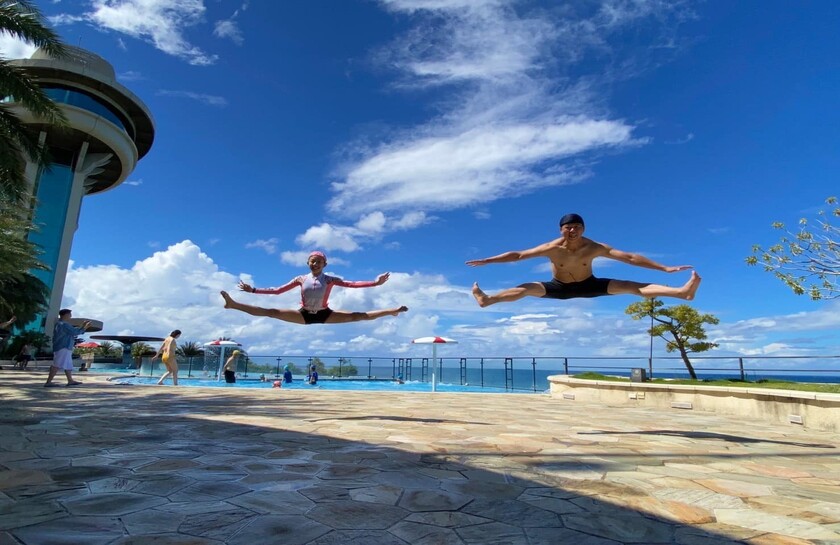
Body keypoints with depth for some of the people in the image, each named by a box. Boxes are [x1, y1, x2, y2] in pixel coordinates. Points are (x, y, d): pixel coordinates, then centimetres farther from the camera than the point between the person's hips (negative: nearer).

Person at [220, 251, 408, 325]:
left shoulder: (330, 279, -2)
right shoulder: (300, 279, 4)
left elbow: (351, 284, -11)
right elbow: (277, 290, 5)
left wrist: (375, 283, -22)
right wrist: (254, 290, 0)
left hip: (324, 315, -1)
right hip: (304, 315, 2)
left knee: (358, 316, -11)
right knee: (271, 312, -8)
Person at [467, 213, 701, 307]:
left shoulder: (595, 248, -24)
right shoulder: (552, 248, -25)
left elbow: (630, 257, -23)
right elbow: (517, 255, -24)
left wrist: (664, 268, -26)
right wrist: (487, 261, -27)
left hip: (588, 286, 0)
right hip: (559, 287, 1)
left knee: (629, 286, -16)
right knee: (526, 288, -20)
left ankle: (682, 292, -24)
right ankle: (487, 300, -26)